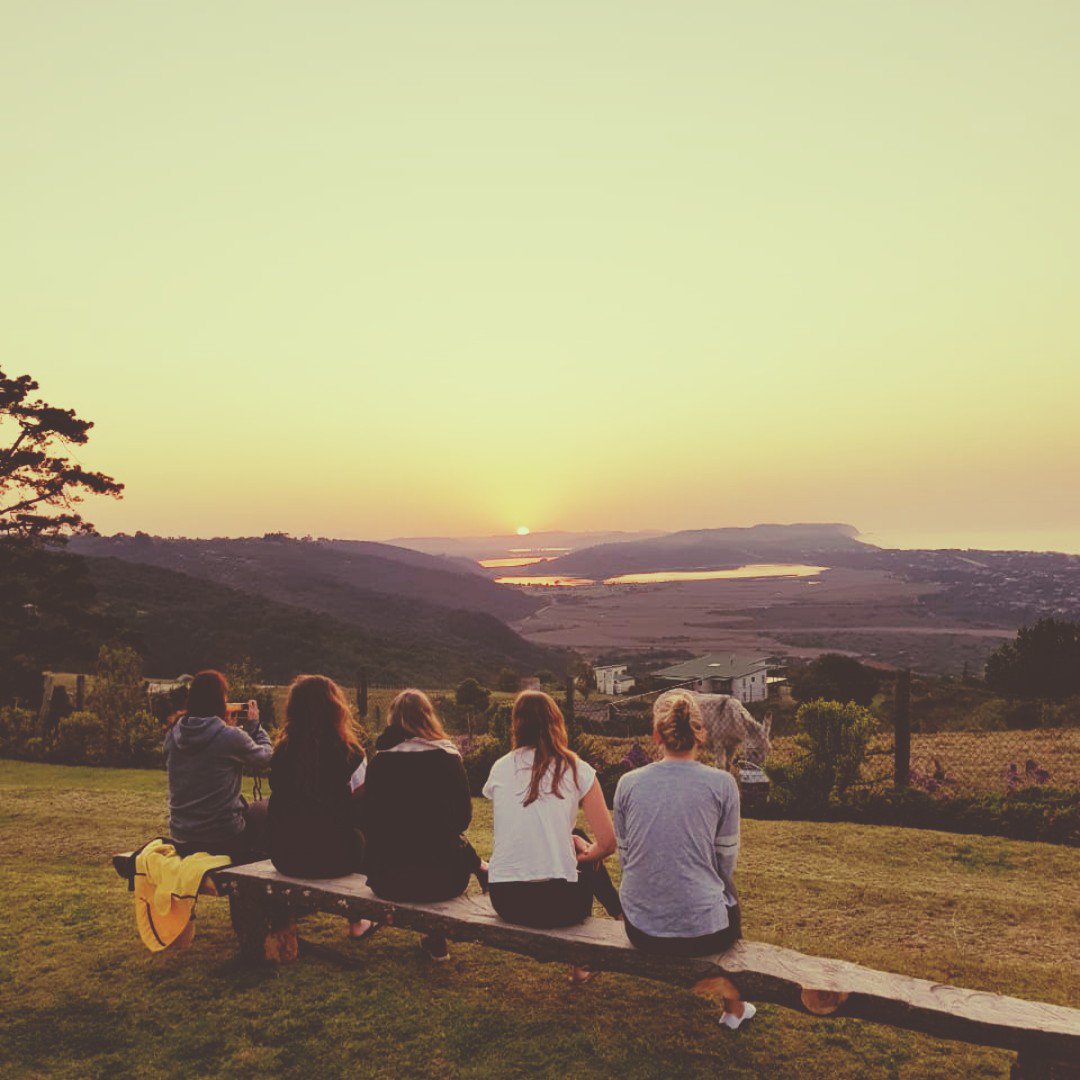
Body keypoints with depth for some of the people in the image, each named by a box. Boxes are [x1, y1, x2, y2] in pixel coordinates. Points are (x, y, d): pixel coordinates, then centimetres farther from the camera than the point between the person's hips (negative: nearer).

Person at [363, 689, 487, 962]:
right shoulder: (449, 758, -5)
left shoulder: (379, 760, -3)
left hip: (386, 881, 2)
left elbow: (369, 820, 5)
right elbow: (464, 817, 4)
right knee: (463, 849, 30)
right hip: (440, 881, -2)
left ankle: (436, 942, 37)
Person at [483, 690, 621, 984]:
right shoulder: (576, 770, -4)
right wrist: (584, 852, 17)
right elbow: (607, 844, -5)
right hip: (556, 904, -3)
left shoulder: (499, 769, 5)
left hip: (503, 902, 3)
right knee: (586, 861, 29)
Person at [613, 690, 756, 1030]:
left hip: (640, 930, 2)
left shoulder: (629, 783, -2)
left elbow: (625, 858, 8)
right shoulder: (722, 783, -7)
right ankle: (734, 1007, 47)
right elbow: (726, 863, 3)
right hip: (703, 931, -2)